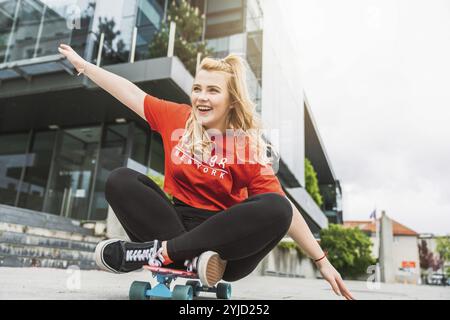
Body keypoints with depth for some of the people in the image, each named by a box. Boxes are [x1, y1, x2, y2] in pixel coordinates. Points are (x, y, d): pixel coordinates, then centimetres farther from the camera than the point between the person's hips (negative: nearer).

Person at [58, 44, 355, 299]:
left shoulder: (249, 147, -9)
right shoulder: (177, 118, 0)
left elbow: (283, 209, -10)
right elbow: (129, 90, 7)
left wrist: (322, 261, -11)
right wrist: (83, 64, 12)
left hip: (225, 238, -2)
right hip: (178, 221, 2)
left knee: (275, 208, -31)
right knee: (120, 180, -15)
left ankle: (159, 251, -27)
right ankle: (193, 258, -28)